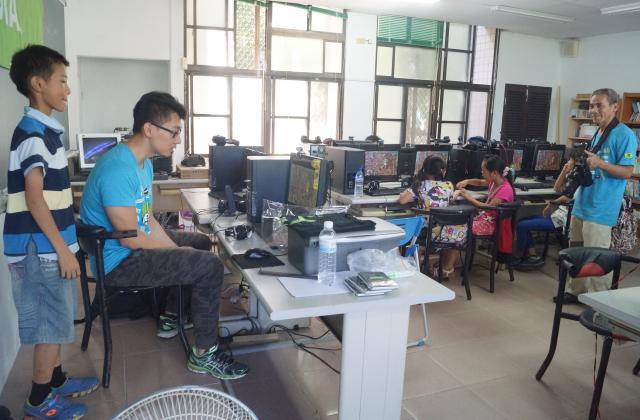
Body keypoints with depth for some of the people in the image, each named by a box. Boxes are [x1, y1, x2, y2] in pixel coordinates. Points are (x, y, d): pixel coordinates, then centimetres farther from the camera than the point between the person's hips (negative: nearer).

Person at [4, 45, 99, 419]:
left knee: (58, 319, 19)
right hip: (43, 248, -9)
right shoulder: (33, 133, -17)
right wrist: (62, 248, -20)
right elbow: (34, 199, -22)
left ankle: (56, 379, 35)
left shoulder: (46, 130, 12)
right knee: (52, 322, 2)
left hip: (52, 244, 9)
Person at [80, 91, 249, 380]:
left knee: (201, 243, 23)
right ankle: (203, 355, -3)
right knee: (210, 267, -18)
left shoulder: (143, 163, 6)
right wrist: (177, 250, -13)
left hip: (135, 246, 10)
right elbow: (130, 238, -26)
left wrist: (176, 248, -2)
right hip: (119, 263, -10)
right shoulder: (118, 169, -27)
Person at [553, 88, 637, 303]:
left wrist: (599, 163, -28)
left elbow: (627, 172, -15)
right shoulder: (597, 134, 16)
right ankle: (575, 291, 28)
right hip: (582, 203, 9)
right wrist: (574, 166, 7)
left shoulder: (624, 135, -10)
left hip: (601, 209, -9)